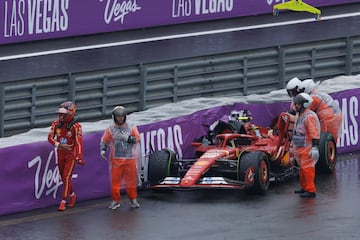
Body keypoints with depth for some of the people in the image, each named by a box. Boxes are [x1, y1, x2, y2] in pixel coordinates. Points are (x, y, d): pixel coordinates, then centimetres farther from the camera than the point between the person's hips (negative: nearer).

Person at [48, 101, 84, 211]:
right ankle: (72, 195, 36)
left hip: (71, 154, -5)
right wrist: (59, 145, -20)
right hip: (60, 154, 5)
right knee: (63, 178, 14)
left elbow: (78, 142, -22)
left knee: (67, 177, -8)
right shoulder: (56, 124, -4)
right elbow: (50, 137, -2)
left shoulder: (75, 126, -18)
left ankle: (63, 201, -3)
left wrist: (79, 157, -31)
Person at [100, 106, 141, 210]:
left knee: (131, 179, 5)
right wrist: (103, 149, -13)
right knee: (115, 179, -2)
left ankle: (133, 199, 18)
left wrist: (127, 138, -17)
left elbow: (137, 138, -2)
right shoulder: (110, 129, 5)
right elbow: (104, 140, 4)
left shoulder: (131, 128, 7)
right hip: (116, 158, -1)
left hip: (130, 158, 1)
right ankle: (115, 200, 7)